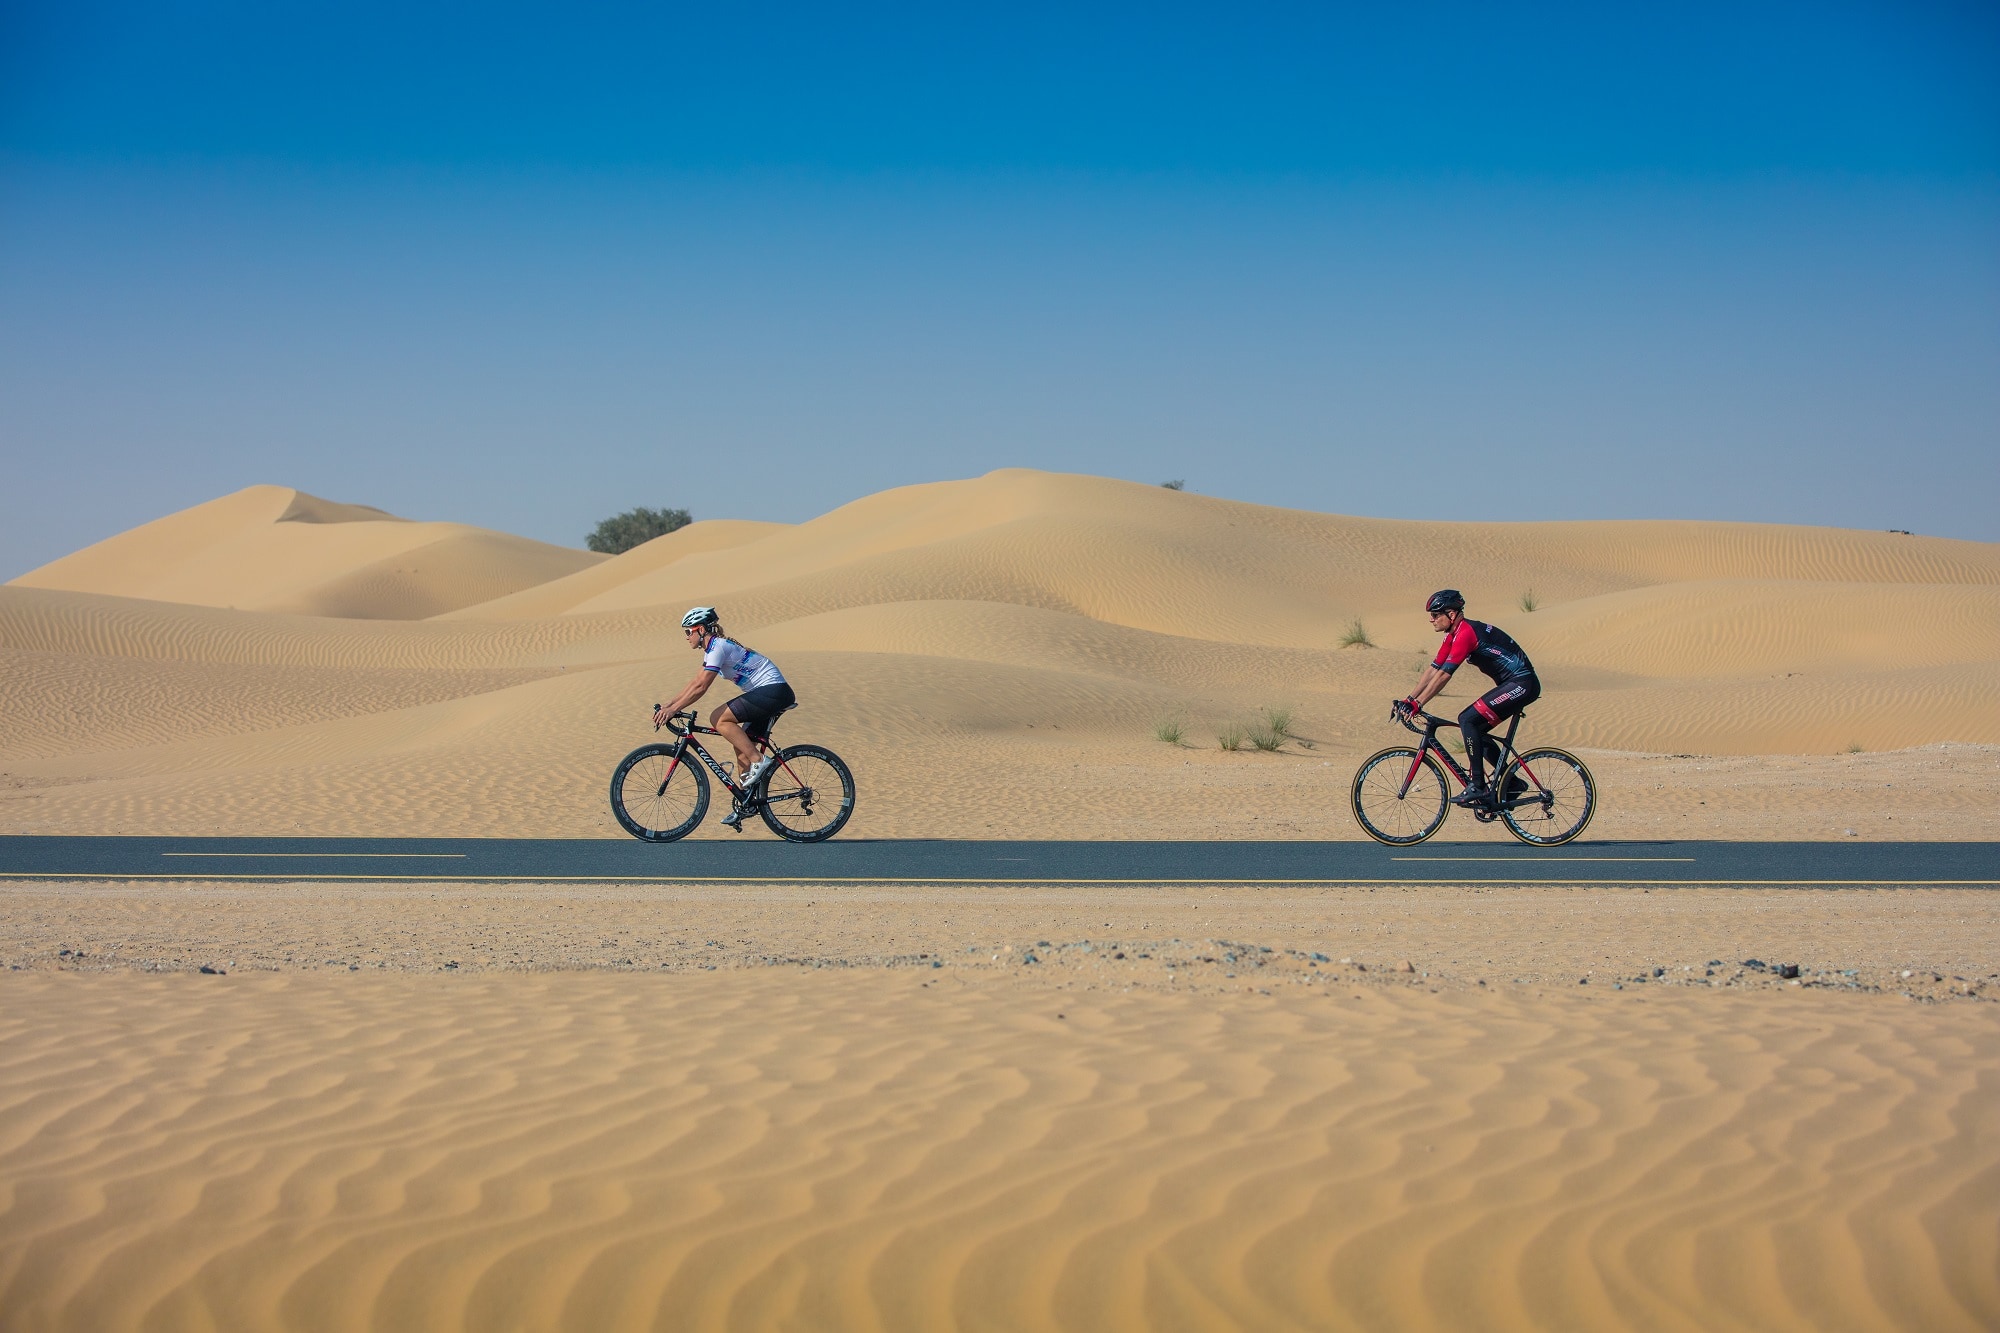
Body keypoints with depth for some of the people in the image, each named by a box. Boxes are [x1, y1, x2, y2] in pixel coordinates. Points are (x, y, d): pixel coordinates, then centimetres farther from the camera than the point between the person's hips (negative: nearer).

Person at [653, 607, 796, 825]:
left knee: (718, 719, -16)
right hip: (769, 694, 10)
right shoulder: (714, 647, 16)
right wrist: (668, 705, 14)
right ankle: (743, 805, 14)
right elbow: (695, 683, 20)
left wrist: (672, 709, -18)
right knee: (742, 746, 11)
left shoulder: (718, 647, -15)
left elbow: (700, 687, -21)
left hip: (773, 691, -10)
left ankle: (758, 762, -15)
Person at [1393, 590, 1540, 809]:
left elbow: (1443, 675, -23)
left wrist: (1417, 704, -22)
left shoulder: (1466, 633, -19)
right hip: (1511, 685, 10)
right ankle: (1512, 783, 18)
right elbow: (1433, 669, 14)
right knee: (1475, 731, 10)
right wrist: (1408, 700, 8)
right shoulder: (1453, 636, 11)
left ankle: (1478, 787, -17)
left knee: (1468, 720, -18)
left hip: (1521, 684, -10)